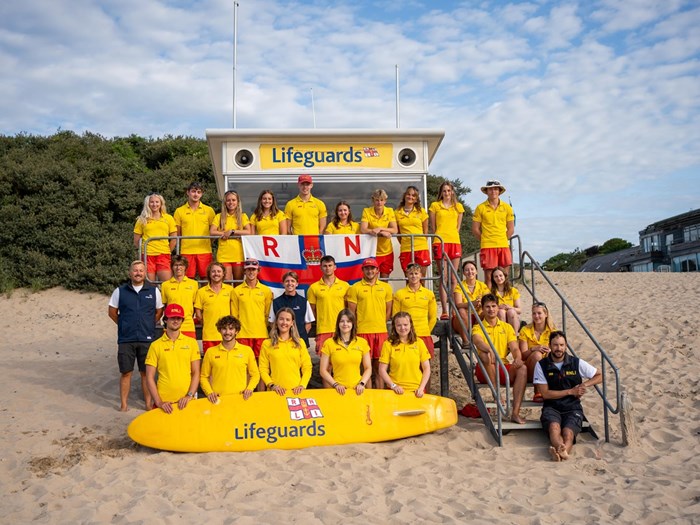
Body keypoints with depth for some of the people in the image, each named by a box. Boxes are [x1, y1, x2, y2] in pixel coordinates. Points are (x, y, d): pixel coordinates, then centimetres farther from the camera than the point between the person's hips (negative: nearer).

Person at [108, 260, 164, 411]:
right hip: (126, 339, 0)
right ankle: (124, 404, 13)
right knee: (126, 372, 4)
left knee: (146, 372, 6)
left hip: (147, 339, 0)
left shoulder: (154, 291, 4)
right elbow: (112, 311, 11)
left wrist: (148, 325, 7)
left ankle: (148, 403, 14)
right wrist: (124, 325, 8)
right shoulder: (120, 291, 4)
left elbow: (159, 311, 13)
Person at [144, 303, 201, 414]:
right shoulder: (156, 345, 1)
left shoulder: (191, 342, 3)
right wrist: (158, 402, -8)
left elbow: (196, 373, 3)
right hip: (164, 402, -1)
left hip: (185, 402, 1)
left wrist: (189, 395, -8)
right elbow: (150, 378, -1)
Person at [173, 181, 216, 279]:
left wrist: (209, 244, 2)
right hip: (186, 252, 0)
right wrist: (178, 249, 6)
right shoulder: (179, 211, 8)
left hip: (204, 251, 0)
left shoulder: (209, 210, 7)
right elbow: (177, 234, 12)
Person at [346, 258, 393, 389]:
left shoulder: (386, 287, 10)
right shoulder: (354, 288, 2)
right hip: (362, 332, -2)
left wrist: (381, 324, 8)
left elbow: (388, 310, 15)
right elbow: (351, 312, 2)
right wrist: (354, 330, -1)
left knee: (378, 367, 8)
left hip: (381, 332, 2)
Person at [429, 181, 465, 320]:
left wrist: (452, 237, 9)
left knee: (454, 278, 1)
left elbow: (458, 227, 17)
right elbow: (433, 227, 9)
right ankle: (444, 311, -5)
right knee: (443, 278, -4)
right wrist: (438, 239, 6)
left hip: (455, 242, 2)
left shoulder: (458, 206, 16)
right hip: (440, 243, -2)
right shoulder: (435, 206, 9)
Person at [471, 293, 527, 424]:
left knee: (522, 368, -28)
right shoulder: (478, 328, 6)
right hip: (485, 371, -3)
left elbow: (514, 348, 3)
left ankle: (515, 413, -31)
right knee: (485, 354, -34)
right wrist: (490, 349, -41)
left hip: (504, 368, 3)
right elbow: (477, 341, -19)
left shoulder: (507, 327, 16)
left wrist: (518, 358, -22)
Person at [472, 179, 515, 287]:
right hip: (487, 246, -3)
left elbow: (511, 229, 13)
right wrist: (485, 240, 5)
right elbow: (475, 229, 4)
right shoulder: (481, 208, 1)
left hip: (504, 246, 3)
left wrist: (503, 240, 7)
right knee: (489, 277, -2)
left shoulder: (507, 207, 8)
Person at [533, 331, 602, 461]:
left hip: (573, 408, 1)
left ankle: (559, 451, -60)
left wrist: (585, 384, -6)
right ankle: (562, 450, -61)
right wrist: (570, 391, -6)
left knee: (568, 431, -32)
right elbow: (545, 393, -1)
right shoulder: (541, 365, 1)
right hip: (552, 407, 0)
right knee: (554, 426, -35)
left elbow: (600, 376, 13)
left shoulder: (577, 363, 4)